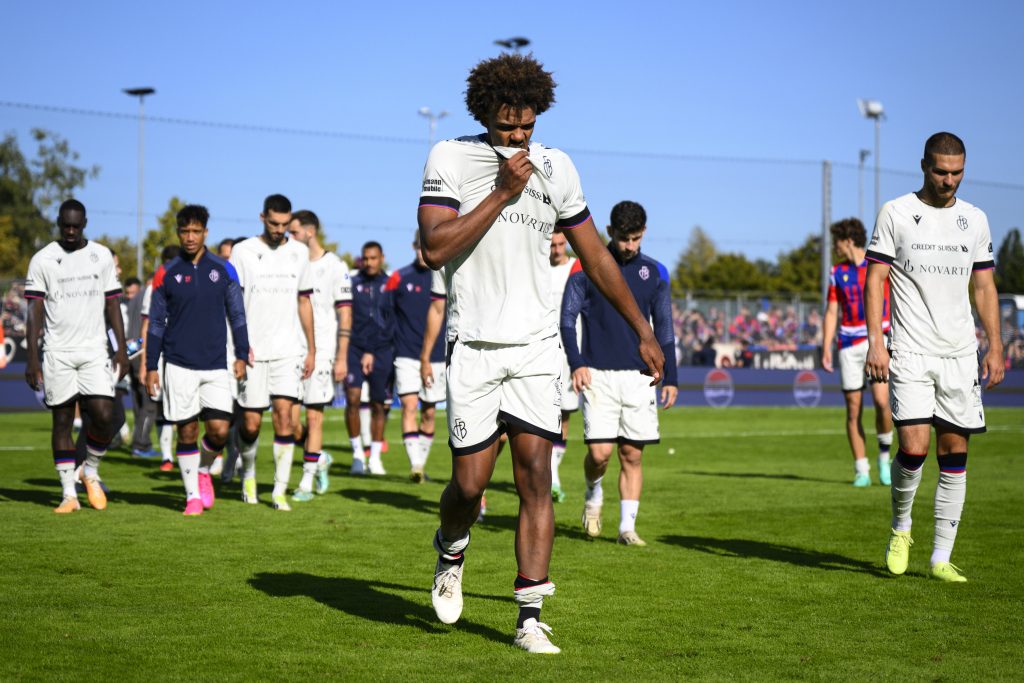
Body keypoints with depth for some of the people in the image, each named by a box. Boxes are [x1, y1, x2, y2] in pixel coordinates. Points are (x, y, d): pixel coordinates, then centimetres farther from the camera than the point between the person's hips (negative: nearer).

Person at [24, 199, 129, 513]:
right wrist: (32, 356, -9)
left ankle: (91, 471, 15)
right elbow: (35, 309, -2)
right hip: (57, 352, -1)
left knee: (104, 416, -11)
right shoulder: (43, 259, 0)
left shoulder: (102, 256, 7)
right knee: (62, 420, 2)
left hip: (94, 350, 1)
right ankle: (69, 493, 8)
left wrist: (121, 349, 4)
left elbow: (112, 304, 10)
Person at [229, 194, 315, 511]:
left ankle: (280, 491, -7)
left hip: (289, 350, 2)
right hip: (252, 350, -1)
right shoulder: (243, 251, 1)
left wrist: (311, 349, 13)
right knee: (250, 422, 1)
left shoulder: (299, 252, 10)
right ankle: (248, 474, 29)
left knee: (283, 413, -11)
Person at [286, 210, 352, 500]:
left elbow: (345, 313, -4)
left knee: (314, 417, -3)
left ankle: (307, 482, 4)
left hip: (322, 350, -5)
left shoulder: (334, 266, -4)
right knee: (289, 417, -1)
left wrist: (342, 357, -9)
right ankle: (320, 458, 25)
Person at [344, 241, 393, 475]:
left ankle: (375, 458, 17)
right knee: (352, 398, -15)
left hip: (382, 350, 1)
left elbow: (397, 320, 9)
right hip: (355, 348, -1)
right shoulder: (352, 283, 4)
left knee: (379, 405, 5)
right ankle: (358, 453, -2)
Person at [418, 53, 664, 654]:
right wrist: (503, 191, -18)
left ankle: (530, 617, -4)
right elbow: (436, 249, -15)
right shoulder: (450, 159, -2)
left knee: (535, 479, -7)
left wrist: (643, 330, 19)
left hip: (537, 346, 2)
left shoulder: (555, 168, 7)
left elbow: (596, 255, 16)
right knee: (470, 484, -2)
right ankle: (452, 552, 32)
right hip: (474, 347, -2)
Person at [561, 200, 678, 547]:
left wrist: (670, 378, 9)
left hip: (638, 376, 2)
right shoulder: (585, 267, 1)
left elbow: (664, 329, 14)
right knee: (599, 452, -10)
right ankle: (593, 495, 21)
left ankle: (627, 526, 8)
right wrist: (576, 363, -11)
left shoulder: (655, 273, 9)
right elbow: (567, 318, 1)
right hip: (597, 375, -2)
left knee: (632, 454, 1)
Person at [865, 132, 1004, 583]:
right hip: (910, 352, -4)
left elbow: (984, 287, 16)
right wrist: (875, 340, -12)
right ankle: (900, 528, 13)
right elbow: (875, 278, -3)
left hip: (961, 354, 4)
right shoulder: (895, 214, 0)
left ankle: (941, 559, 9)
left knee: (954, 454, 2)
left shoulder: (975, 220, 11)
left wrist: (995, 347, 8)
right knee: (913, 447, -15)